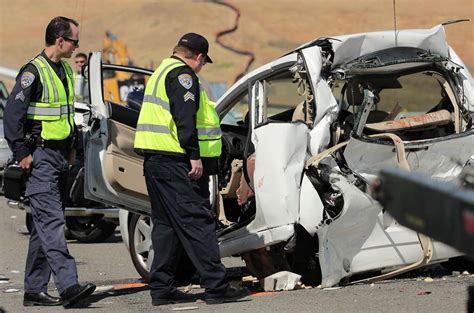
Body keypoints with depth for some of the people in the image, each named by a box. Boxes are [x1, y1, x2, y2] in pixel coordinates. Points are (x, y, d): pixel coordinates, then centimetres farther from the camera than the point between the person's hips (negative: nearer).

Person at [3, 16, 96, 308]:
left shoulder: (65, 71, 16)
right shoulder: (34, 71, -13)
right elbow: (12, 114, -15)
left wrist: (72, 148, 21)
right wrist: (22, 153, -15)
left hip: (60, 156, 9)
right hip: (40, 158, -9)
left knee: (45, 224, 9)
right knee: (52, 221, -15)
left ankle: (35, 289, 13)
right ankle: (68, 286, -23)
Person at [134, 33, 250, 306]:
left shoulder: (161, 73, 23)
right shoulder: (183, 75, -9)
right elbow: (185, 119, -19)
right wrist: (195, 156, -21)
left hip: (154, 160, 10)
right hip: (176, 161, -10)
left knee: (166, 224, 11)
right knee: (197, 222, -10)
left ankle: (161, 288, 10)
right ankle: (216, 286, -12)